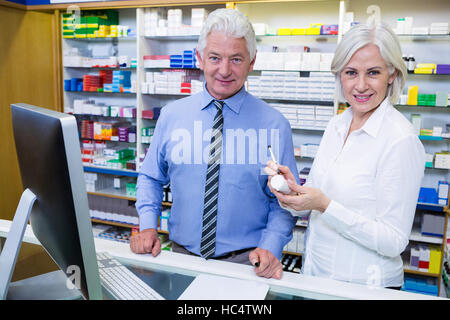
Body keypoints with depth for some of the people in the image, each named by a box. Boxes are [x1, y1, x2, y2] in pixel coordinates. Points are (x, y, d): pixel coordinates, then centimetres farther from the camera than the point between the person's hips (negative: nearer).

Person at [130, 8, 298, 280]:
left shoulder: (274, 125, -6)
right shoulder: (172, 115, 0)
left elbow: (284, 201, -3)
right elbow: (151, 178, 11)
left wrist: (271, 248, -18)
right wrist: (148, 227, -3)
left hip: (245, 262, -1)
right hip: (182, 256, 2)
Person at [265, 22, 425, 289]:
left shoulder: (401, 140, -20)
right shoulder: (336, 125, 1)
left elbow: (393, 242, -20)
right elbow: (313, 204, 5)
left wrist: (325, 205, -27)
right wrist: (292, 190, -15)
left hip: (366, 286, -6)